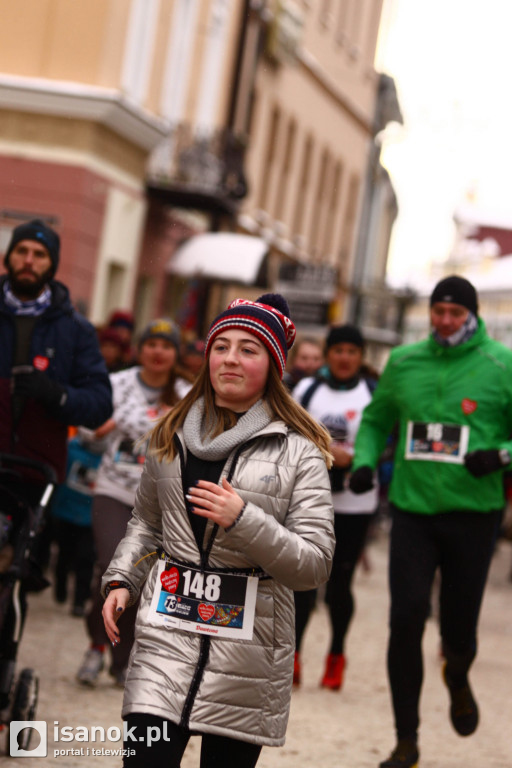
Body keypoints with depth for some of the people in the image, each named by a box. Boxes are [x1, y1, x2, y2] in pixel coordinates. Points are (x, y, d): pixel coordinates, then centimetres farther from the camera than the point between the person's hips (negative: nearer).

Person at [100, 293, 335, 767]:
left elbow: (315, 565, -7)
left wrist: (243, 520, -18)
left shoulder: (299, 452, -3)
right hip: (167, 636, 2)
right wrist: (121, 582, 11)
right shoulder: (172, 436, 11)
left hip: (249, 647, -2)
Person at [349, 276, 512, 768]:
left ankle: (457, 678, 45)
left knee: (459, 629, 5)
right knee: (406, 620, -7)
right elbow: (376, 419, 18)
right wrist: (364, 460, 0)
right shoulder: (403, 362, 6)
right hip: (412, 509, 2)